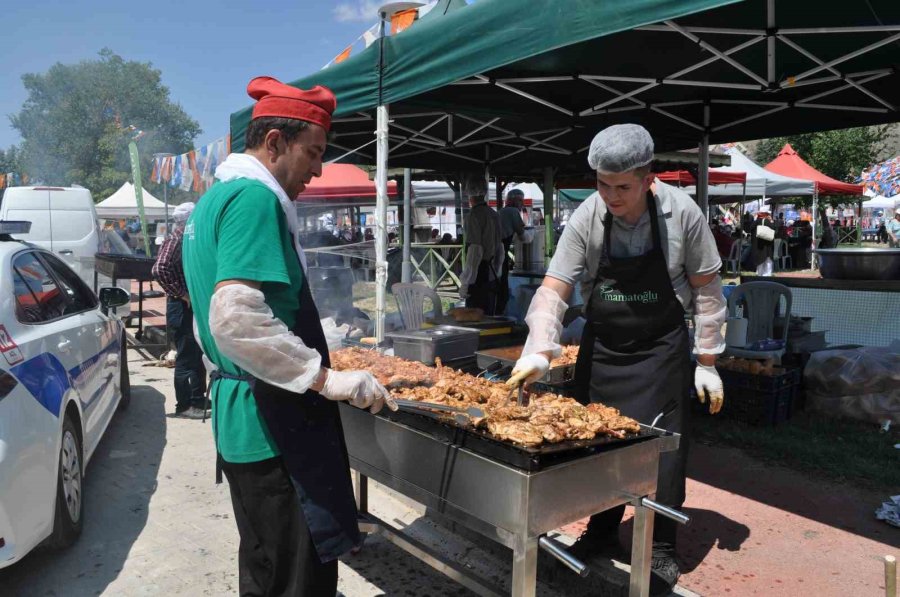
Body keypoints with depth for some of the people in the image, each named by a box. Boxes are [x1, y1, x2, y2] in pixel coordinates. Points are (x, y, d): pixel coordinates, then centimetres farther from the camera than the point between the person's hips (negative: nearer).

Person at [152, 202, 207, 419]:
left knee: (197, 354, 16)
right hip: (182, 308, -9)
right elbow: (159, 270, -28)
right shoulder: (174, 241, -14)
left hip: (194, 305, 9)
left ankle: (198, 399, 27)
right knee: (186, 356, -3)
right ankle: (184, 406, 6)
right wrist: (180, 294, -22)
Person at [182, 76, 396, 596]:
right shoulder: (254, 197, -16)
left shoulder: (214, 198, 16)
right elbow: (237, 318, -28)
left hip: (239, 413, 10)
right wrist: (327, 379, -24)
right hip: (274, 422, -10)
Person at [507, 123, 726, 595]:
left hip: (660, 349, -2)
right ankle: (602, 530, 32)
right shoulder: (586, 218, -13)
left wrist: (707, 362, -5)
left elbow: (706, 289, -6)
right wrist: (540, 350, -29)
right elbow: (553, 289, -14)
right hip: (601, 347, 2)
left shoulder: (681, 213, -15)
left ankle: (661, 548, 20)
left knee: (661, 447, 0)